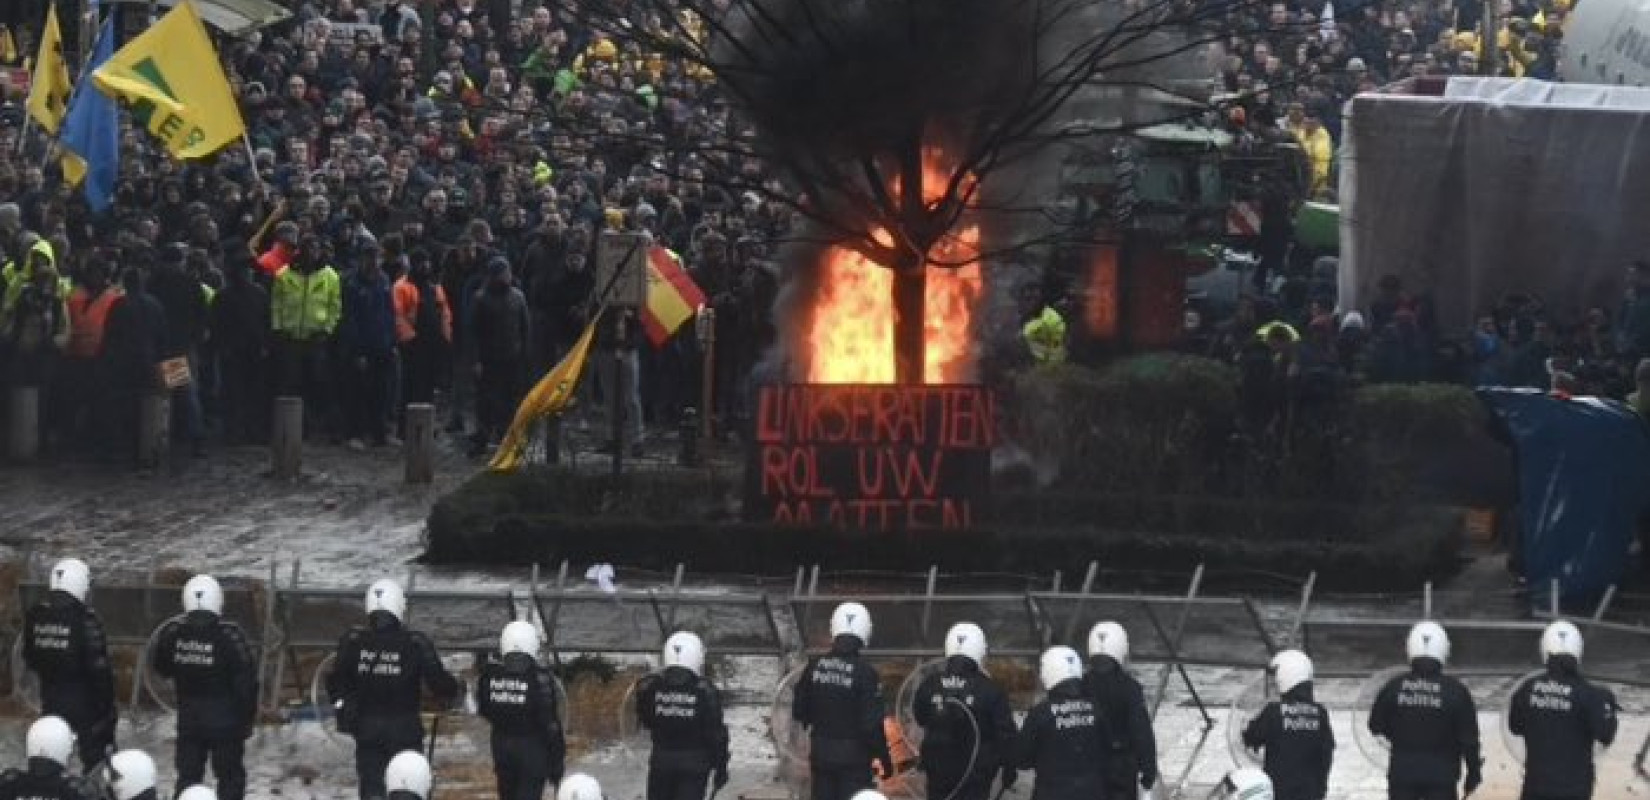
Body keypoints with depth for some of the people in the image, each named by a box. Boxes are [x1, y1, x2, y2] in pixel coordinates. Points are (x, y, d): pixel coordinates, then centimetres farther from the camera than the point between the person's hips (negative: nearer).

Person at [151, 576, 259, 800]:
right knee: (230, 777, 6)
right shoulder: (230, 636, -18)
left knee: (188, 776, 13)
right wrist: (247, 720, -3)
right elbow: (246, 682, -13)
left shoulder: (171, 634, -6)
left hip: (188, 720, 4)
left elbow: (162, 670, 10)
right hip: (225, 721, -4)